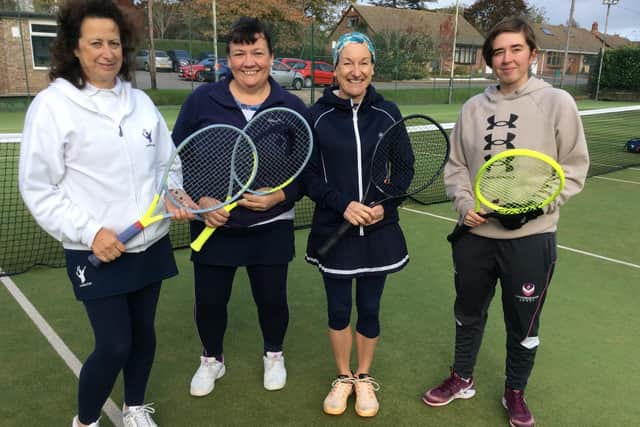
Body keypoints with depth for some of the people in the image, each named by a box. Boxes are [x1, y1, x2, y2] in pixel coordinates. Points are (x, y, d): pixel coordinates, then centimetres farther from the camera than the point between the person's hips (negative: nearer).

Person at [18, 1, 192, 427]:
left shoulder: (140, 100, 5)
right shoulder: (52, 105, -10)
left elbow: (167, 163, 15)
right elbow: (37, 189, -10)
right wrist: (89, 232, -17)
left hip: (151, 244, 5)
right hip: (97, 253, -5)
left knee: (143, 332, 16)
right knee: (114, 345, -2)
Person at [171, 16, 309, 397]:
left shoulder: (293, 108, -5)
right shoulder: (201, 101, -4)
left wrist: (281, 196, -18)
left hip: (271, 227, 0)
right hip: (213, 225, 1)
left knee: (272, 298, 13)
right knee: (209, 300, 13)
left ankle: (274, 355, 42)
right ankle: (212, 359, 41)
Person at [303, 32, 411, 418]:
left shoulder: (388, 113, -1)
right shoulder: (318, 115, -5)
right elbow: (309, 175, -5)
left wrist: (385, 205, -14)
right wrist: (343, 204, -19)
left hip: (379, 231, 1)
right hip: (333, 231, 0)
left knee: (369, 309, 12)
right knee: (338, 309, 13)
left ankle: (364, 378, 36)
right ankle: (343, 377, 36)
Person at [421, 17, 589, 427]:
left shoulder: (557, 103, -6)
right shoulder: (473, 107, 4)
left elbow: (574, 167, -3)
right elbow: (456, 165, 10)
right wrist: (465, 203, -6)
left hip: (531, 237, -3)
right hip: (476, 234, 3)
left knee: (523, 324, 13)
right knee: (468, 313, 19)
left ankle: (515, 394, 37)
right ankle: (462, 379, 42)